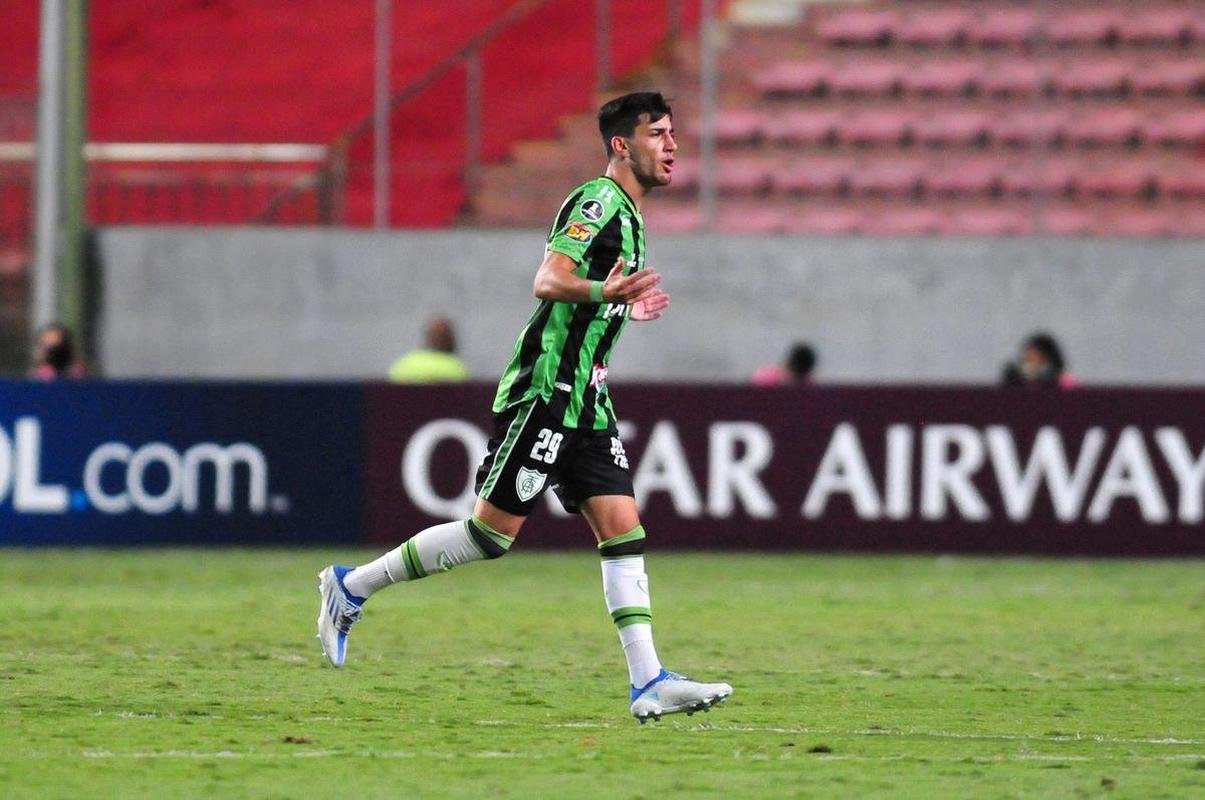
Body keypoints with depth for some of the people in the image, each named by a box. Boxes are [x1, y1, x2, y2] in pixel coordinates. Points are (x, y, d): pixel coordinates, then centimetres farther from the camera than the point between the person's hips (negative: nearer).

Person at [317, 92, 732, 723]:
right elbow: (548, 280, -27)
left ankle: (647, 682, -7)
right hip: (544, 392, -9)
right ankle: (353, 586, 9)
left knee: (621, 524, -2)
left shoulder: (626, 214, 17)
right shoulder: (597, 202, -13)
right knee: (493, 531, -5)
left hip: (586, 401, 9)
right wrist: (601, 292, -43)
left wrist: (624, 307, 37)